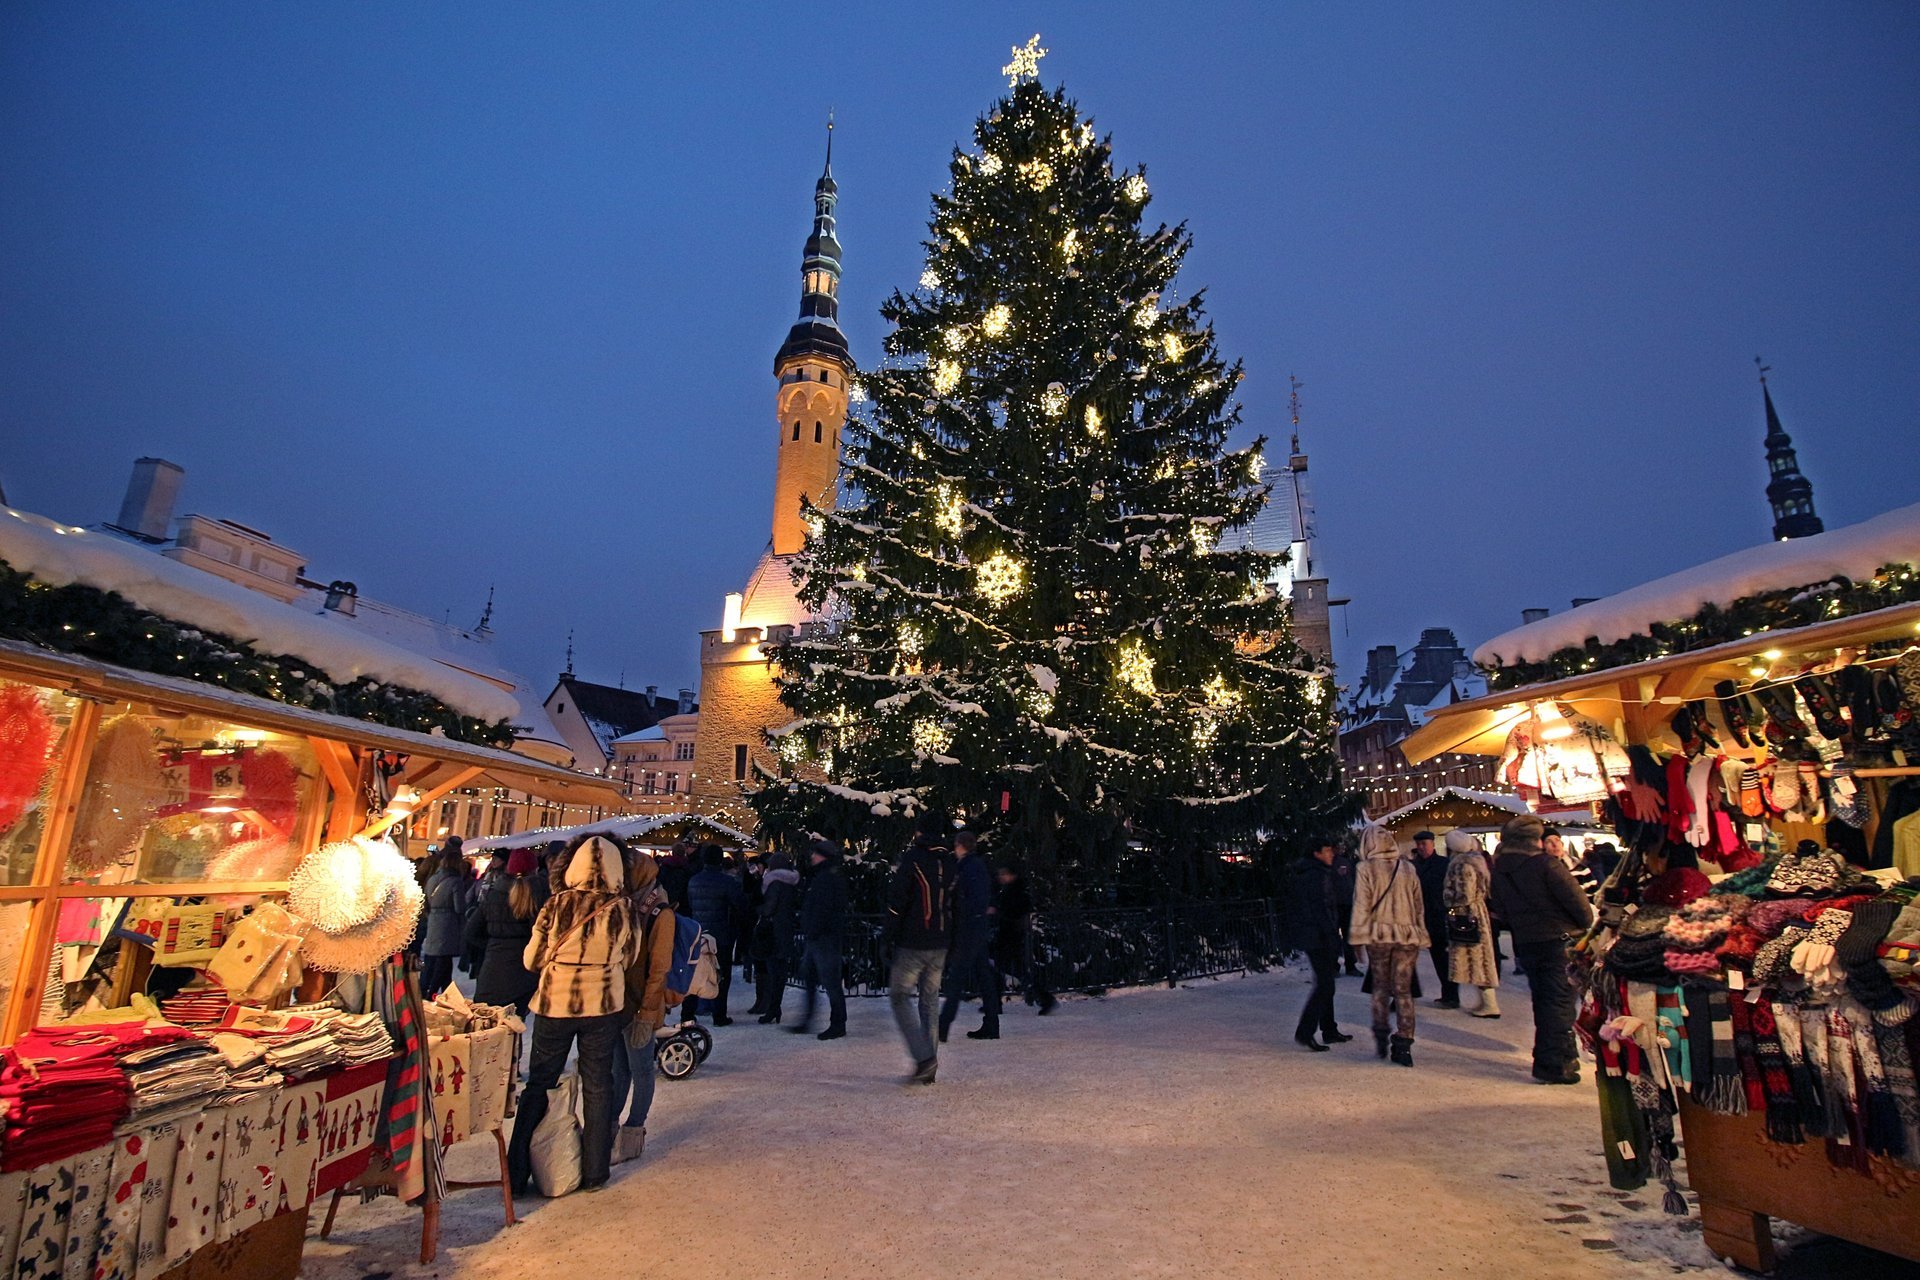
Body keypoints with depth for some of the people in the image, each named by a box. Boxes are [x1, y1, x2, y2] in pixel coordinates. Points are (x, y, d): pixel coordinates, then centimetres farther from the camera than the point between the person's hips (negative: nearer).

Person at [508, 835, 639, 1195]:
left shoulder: (558, 903, -13)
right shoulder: (624, 909, -11)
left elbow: (532, 959, -4)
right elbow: (628, 958, 1)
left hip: (555, 1003, 0)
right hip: (604, 1006, 1)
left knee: (539, 1085, 15)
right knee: (598, 1086, 14)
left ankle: (516, 1174, 22)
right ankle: (594, 1172, 22)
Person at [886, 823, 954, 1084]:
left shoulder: (912, 859, -10)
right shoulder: (950, 863, 7)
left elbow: (896, 902, -11)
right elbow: (955, 905, 12)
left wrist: (889, 938, -4)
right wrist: (951, 943, 17)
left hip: (912, 944, -5)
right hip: (940, 945, 6)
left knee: (899, 997, 4)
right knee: (930, 1000, 12)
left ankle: (923, 1057, -8)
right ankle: (929, 1069, 14)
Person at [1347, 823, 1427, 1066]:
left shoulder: (1366, 869, -6)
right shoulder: (1408, 869, 6)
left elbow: (1361, 905, -8)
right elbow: (1419, 906, 12)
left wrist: (1358, 934, -1)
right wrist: (1420, 935, 19)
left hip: (1378, 935, -2)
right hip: (1408, 936, 3)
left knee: (1381, 986, 15)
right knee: (1403, 990, 6)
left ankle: (1381, 1033, 10)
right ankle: (1403, 1045, 4)